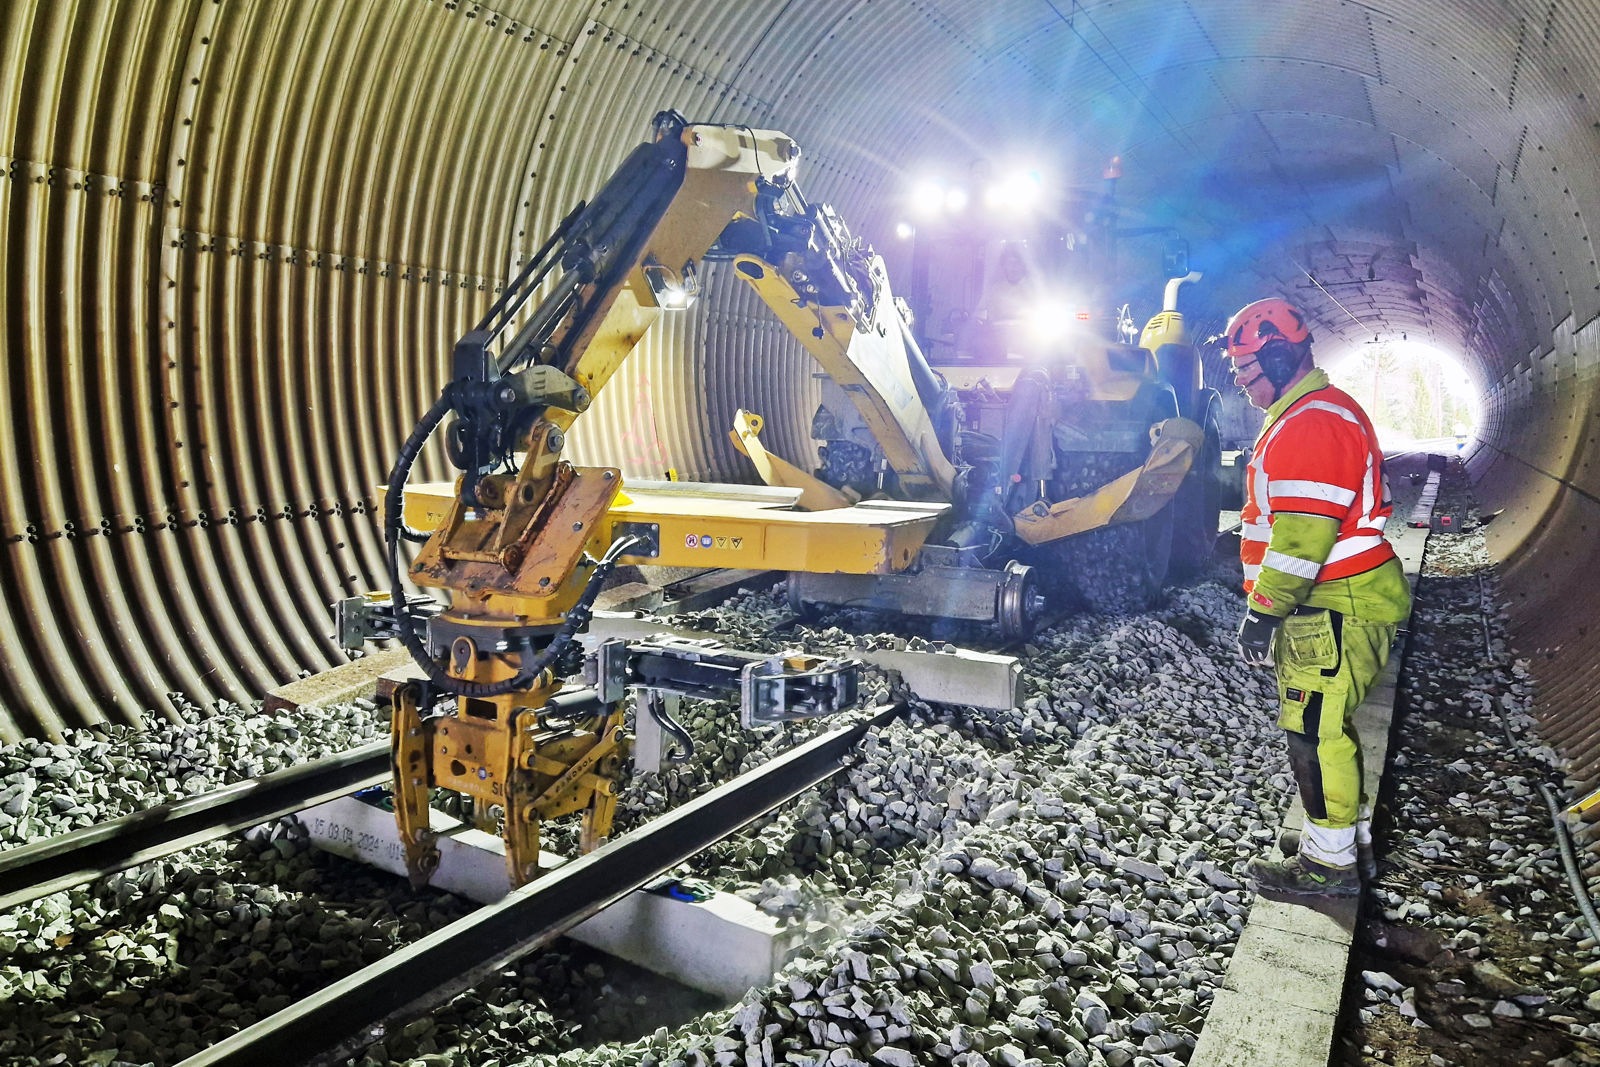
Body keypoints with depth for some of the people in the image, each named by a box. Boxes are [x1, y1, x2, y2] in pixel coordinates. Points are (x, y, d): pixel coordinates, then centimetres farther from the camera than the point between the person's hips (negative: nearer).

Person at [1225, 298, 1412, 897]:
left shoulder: (1311, 425, -20)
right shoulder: (1318, 413, 17)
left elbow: (1300, 538, -26)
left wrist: (1262, 613, -20)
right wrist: (1270, 606, 24)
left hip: (1333, 615, -11)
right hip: (1331, 606, 11)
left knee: (1314, 733, -2)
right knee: (1327, 727, 20)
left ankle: (1329, 864, 9)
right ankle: (1354, 828, 34)